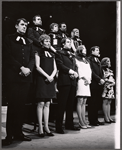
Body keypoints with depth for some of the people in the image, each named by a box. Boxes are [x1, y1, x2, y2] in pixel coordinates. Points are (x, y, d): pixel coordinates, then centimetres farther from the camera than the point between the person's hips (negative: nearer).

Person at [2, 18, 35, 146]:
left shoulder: (29, 42, 19)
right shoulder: (9, 39, 6)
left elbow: (32, 58, 13)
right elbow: (8, 56, -5)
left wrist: (29, 68, -7)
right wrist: (21, 68, -13)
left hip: (26, 76, 4)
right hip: (13, 76, -4)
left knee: (21, 105, 4)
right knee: (13, 104, -6)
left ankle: (18, 132, 11)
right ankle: (10, 135, 0)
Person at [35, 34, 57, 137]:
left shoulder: (51, 55, 20)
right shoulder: (38, 53, 4)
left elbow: (55, 68, 14)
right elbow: (37, 67, -7)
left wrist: (52, 76, -5)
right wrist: (47, 76, -15)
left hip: (50, 80, 5)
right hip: (41, 79, -5)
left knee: (47, 104, 6)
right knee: (41, 103, -5)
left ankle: (46, 127, 11)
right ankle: (40, 128, 0)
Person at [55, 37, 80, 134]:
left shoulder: (72, 56, 25)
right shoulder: (60, 54, 3)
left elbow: (75, 67, 18)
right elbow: (60, 65, -9)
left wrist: (75, 73, -3)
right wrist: (71, 71, -12)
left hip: (72, 82, 7)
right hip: (64, 81, -7)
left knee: (70, 104, 9)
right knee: (62, 105, -8)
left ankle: (69, 124, 17)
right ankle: (59, 126, -3)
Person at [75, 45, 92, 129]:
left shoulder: (87, 62, 25)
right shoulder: (76, 60, 3)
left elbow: (89, 71, 18)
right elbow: (78, 70, -8)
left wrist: (89, 79, 2)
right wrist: (85, 78, -12)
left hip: (87, 83, 7)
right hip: (81, 81, -7)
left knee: (84, 103, 6)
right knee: (80, 102, -8)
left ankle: (84, 121, 7)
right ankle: (81, 123, -7)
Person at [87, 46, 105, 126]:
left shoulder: (98, 61, 22)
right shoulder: (89, 59, -5)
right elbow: (91, 71, -12)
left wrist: (102, 79, 3)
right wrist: (99, 79, -13)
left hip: (99, 84, 8)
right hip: (93, 84, -8)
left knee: (97, 102, 8)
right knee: (92, 103, -3)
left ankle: (95, 119, 15)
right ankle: (92, 120, 3)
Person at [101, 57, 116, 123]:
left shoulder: (110, 71, 20)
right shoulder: (103, 70, -4)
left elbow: (113, 80, 19)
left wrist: (113, 83, -1)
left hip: (111, 88, 8)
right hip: (106, 87, -8)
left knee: (109, 103, 8)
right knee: (105, 102, -7)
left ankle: (109, 117, 10)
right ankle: (106, 118, -4)